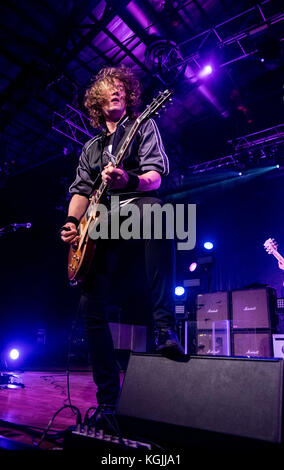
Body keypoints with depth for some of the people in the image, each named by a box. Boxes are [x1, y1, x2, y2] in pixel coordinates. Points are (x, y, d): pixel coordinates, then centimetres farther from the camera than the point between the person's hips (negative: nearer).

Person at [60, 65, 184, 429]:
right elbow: (80, 190, 19)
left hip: (138, 206, -4)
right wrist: (72, 222, -2)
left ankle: (165, 328, -38)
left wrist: (129, 180, -25)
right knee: (92, 305, -9)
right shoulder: (91, 147, 27)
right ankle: (108, 399, 3)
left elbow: (155, 175, -2)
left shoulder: (144, 127, 14)